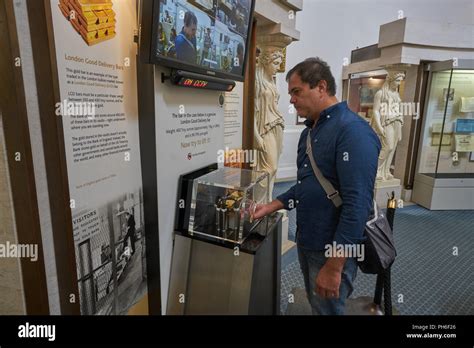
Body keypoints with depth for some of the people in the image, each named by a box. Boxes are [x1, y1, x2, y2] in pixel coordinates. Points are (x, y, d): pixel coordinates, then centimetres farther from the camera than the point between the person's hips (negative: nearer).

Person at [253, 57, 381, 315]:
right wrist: (271, 207, 6)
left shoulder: (353, 131, -20)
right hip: (306, 243, 8)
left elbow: (357, 205, -25)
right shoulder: (309, 132, 9)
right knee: (315, 306, 24)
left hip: (333, 250, -8)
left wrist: (334, 267, -24)